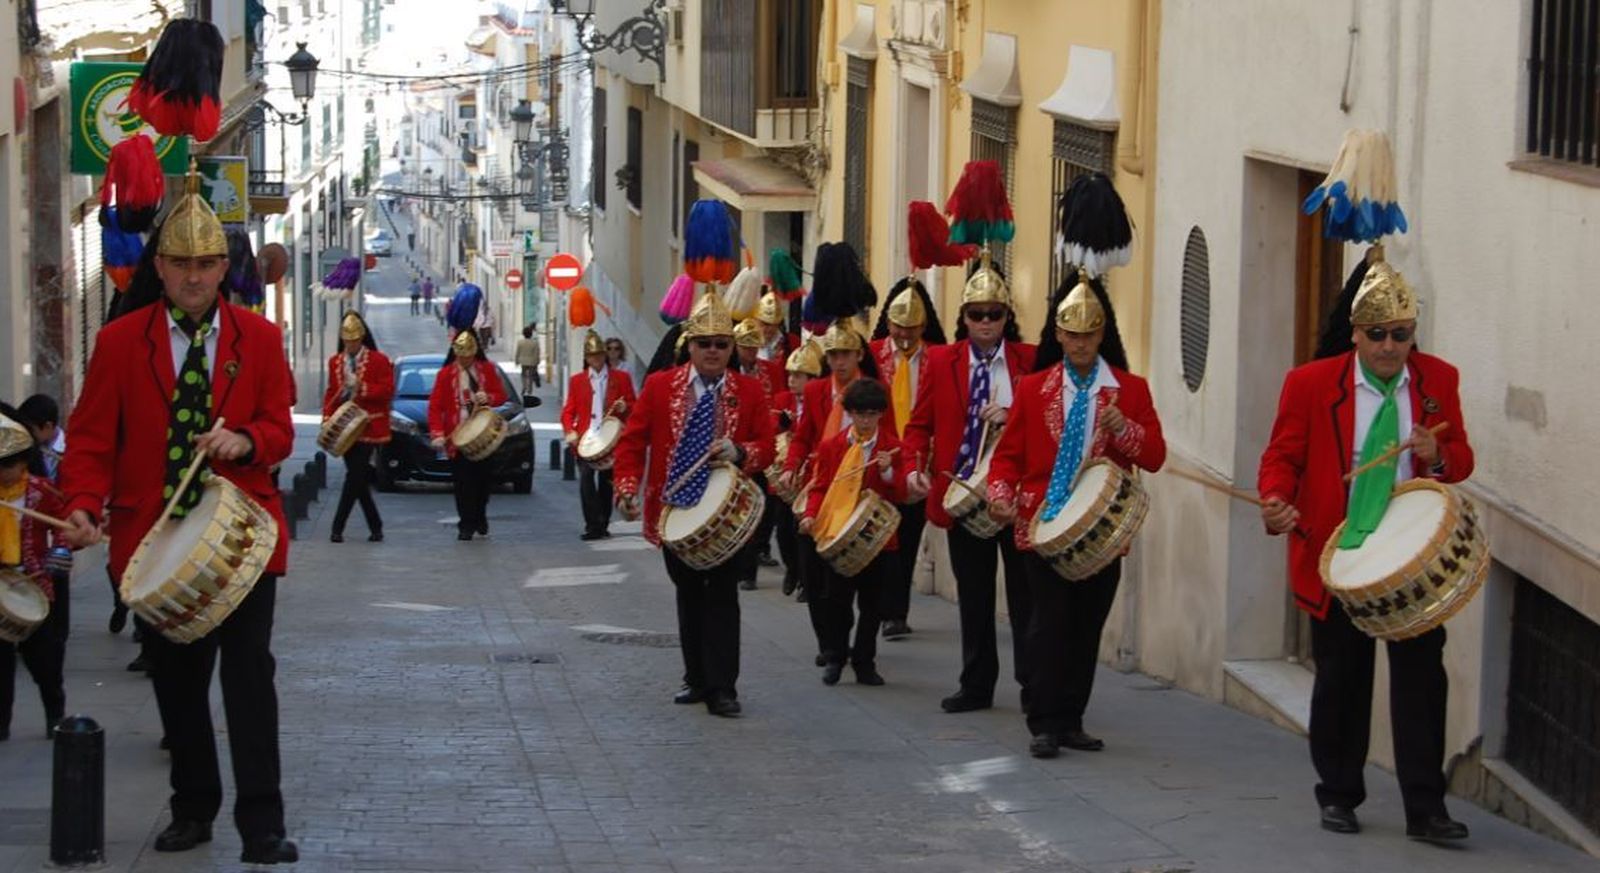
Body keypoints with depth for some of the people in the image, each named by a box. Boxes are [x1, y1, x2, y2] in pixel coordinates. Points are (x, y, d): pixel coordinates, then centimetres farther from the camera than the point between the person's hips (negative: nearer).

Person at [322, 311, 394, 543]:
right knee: (358, 480, 7)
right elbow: (331, 393, 15)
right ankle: (375, 526, 15)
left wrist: (361, 387, -19)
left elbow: (387, 391, -9)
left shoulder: (379, 360, -3)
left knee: (355, 477, -10)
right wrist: (328, 417, 1)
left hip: (368, 427, -5)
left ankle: (338, 527, -10)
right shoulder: (335, 362, 11)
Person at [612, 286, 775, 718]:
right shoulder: (659, 386, 1)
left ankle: (722, 689, -4)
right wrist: (627, 488, -14)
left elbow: (767, 447, 2)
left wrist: (739, 452, -20)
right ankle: (697, 679, 23)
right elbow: (633, 440, 0)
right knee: (688, 594, 12)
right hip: (673, 510, 2)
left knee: (722, 596, -5)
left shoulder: (749, 391, 1)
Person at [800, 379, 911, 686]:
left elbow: (902, 494, 0)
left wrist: (889, 473, -18)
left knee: (871, 604, 6)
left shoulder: (893, 448, 3)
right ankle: (834, 659, 14)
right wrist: (811, 515, -9)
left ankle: (865, 663, 15)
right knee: (836, 600, -1)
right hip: (836, 534, 0)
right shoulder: (831, 447, 5)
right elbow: (820, 488, 8)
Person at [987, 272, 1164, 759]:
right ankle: (1045, 725, -2)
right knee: (1050, 625, -6)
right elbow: (1010, 453, 7)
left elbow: (1154, 457, 0)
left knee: (1088, 627, 6)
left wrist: (1122, 426, -18)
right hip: (1043, 526, -1)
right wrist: (1002, 494, -12)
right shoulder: (1033, 388, 5)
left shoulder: (1130, 389, 4)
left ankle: (1072, 722, 15)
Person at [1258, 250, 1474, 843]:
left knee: (1421, 678, -3)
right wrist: (1276, 502, -25)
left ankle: (1425, 810, 0)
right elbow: (1283, 457, -4)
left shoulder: (1438, 381, 3)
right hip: (1337, 558, -1)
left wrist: (1438, 456, -14)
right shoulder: (1311, 383, -5)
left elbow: (1461, 459, 10)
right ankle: (1339, 797, 22)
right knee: (1341, 682, 8)